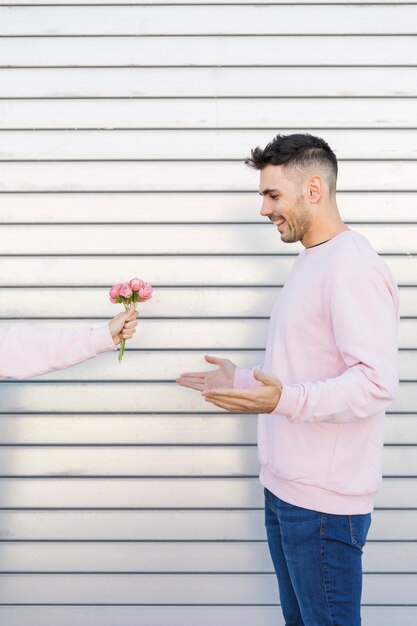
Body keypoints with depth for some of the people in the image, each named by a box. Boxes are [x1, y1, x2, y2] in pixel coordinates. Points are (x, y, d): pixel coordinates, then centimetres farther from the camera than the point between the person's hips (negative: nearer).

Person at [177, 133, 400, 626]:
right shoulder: (310, 264, 16)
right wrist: (241, 381, 20)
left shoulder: (352, 268, -18)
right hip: (285, 489, 10)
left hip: (323, 501, -10)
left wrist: (283, 400, -35)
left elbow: (376, 382, -26)